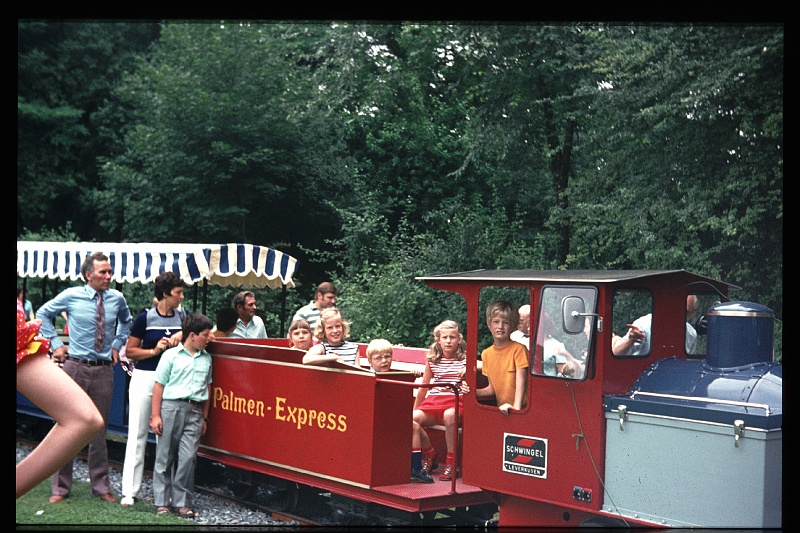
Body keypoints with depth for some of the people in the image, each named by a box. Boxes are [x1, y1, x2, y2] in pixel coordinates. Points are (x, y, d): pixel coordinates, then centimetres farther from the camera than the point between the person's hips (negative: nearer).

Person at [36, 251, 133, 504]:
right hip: (76, 367, -2)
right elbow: (43, 313, 11)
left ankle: (101, 486, 19)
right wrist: (56, 343, 4)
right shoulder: (71, 296, -5)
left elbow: (126, 321, 25)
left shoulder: (117, 298, 3)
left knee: (99, 430, 9)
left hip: (104, 370, 2)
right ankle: (60, 487, 12)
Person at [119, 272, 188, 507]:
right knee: (137, 434, 0)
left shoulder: (182, 316, 7)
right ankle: (129, 490, 5)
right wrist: (154, 351, -12)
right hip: (145, 378, -3)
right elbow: (130, 351, 0)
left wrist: (182, 334, -11)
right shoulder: (145, 317, -3)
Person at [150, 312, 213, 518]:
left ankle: (181, 502, 6)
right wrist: (155, 415, -4)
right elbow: (159, 386, 0)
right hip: (171, 407, -3)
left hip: (195, 410, 3)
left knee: (188, 458, -3)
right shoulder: (171, 355, -1)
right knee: (165, 457, 4)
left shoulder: (206, 358, 12)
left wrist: (204, 418, 15)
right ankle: (162, 502, 13)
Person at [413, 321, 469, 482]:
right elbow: (423, 388, 20)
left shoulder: (465, 358, 6)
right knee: (413, 418, -27)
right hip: (433, 400, 3)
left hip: (455, 400, -3)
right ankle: (429, 455, 0)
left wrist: (468, 369, -28)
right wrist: (414, 409, 19)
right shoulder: (432, 359, 14)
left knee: (449, 415, -40)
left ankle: (451, 462, -22)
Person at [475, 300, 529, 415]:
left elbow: (521, 381, -13)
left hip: (522, 409, -5)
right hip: (502, 410, 6)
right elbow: (492, 389, 12)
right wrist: (474, 392, -4)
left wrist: (516, 407, -24)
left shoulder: (518, 349, -6)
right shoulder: (486, 354, 9)